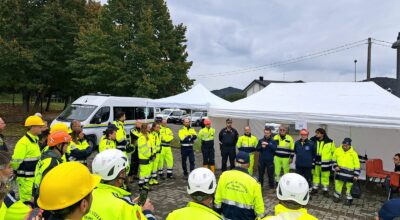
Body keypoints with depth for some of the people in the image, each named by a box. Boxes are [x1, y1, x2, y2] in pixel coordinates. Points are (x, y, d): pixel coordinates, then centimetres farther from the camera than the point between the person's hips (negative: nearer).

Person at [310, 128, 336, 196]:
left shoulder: (329, 142, -9)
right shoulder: (313, 140, -6)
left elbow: (334, 151, 3)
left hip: (325, 162, -2)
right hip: (315, 162, 2)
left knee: (325, 176, 7)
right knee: (315, 175, 13)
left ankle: (325, 190, 22)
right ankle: (315, 188, 28)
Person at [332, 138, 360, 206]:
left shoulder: (353, 153, -9)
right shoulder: (338, 150, -2)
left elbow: (357, 165, -5)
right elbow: (334, 159, 12)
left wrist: (356, 175, -7)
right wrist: (335, 166, -3)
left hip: (349, 173, -2)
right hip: (340, 172, 2)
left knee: (349, 186, 6)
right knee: (338, 184, 11)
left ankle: (349, 199, 21)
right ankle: (336, 196, 28)